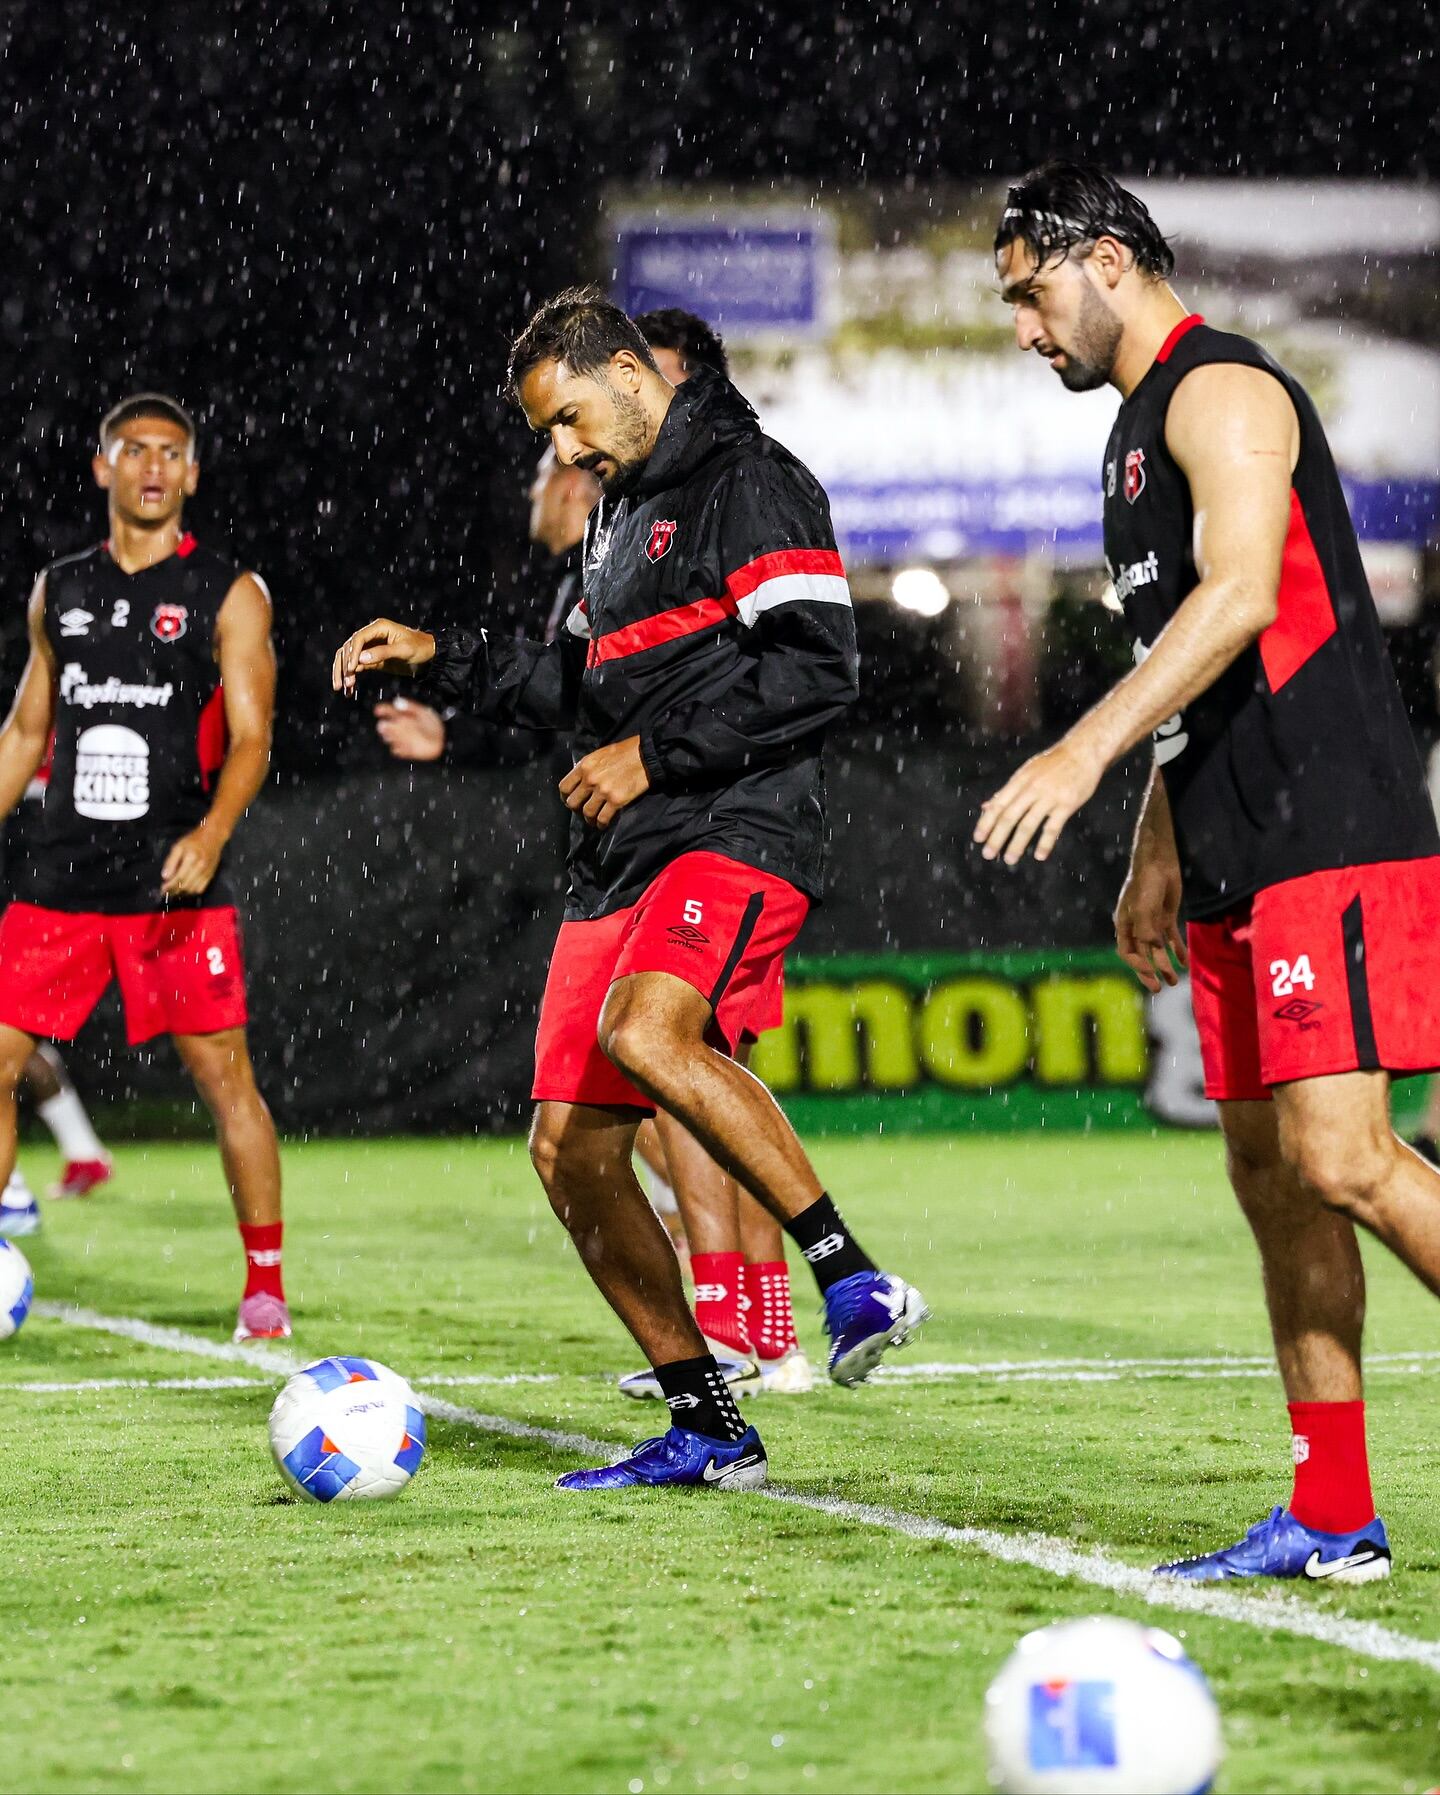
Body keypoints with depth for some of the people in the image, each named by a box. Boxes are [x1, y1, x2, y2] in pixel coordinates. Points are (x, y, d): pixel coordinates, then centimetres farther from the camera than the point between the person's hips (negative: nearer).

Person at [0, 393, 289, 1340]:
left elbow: (251, 737, -6)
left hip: (177, 881, -4)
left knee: (226, 1075, -4)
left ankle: (266, 1284, 7)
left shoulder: (229, 594, 1)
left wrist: (211, 833, -22)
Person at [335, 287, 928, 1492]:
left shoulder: (750, 482, -6)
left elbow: (817, 671, -16)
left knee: (643, 1029, -36)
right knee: (571, 1150, 3)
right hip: (622, 853, 10)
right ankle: (707, 1430, 11)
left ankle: (854, 1280, -31)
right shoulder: (622, 506, 23)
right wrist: (441, 659, 26)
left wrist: (655, 755, -16)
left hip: (739, 832, -10)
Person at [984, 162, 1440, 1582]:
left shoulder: (1219, 392, -8)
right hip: (1238, 860, 10)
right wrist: (1157, 853, 26)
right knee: (1268, 1172, 7)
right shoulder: (1142, 426, 23)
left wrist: (1086, 750, -28)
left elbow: (1238, 597, -22)